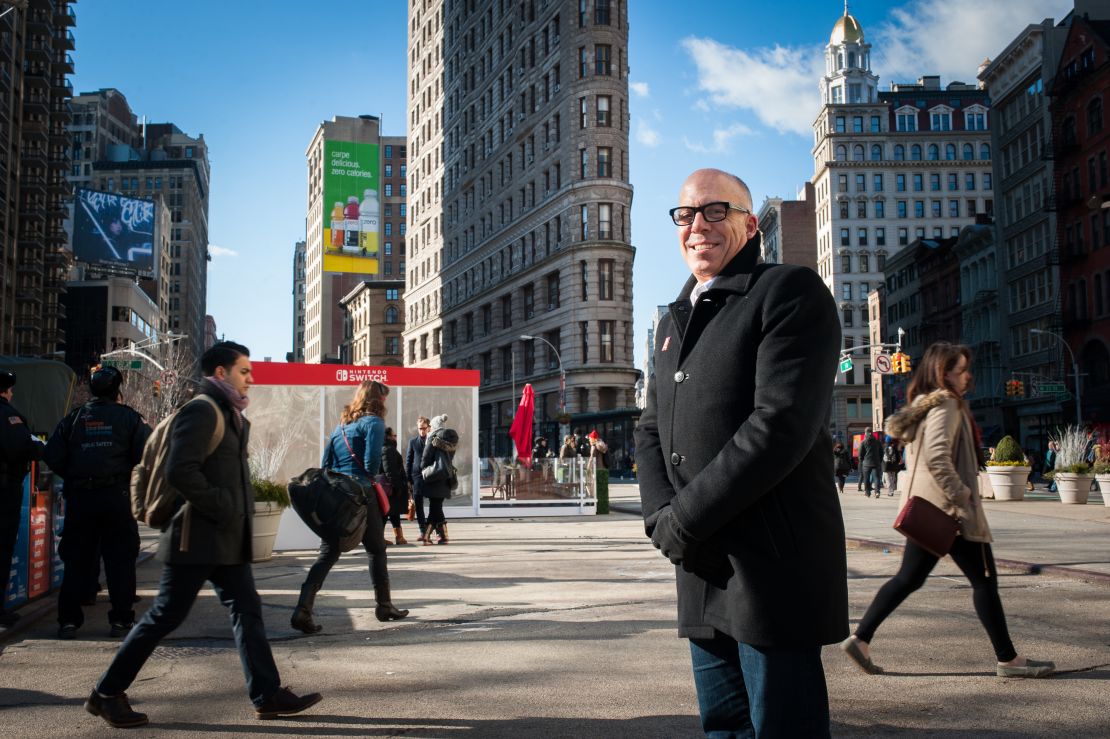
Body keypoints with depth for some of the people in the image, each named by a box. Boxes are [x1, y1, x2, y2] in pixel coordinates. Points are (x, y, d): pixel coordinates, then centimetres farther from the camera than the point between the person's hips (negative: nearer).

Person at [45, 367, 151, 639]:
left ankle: (68, 620, 9)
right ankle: (121, 619, 5)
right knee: (120, 558, 4)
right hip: (117, 495, -2)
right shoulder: (130, 417, 0)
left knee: (77, 559, 9)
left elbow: (53, 457, 1)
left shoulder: (73, 418, 8)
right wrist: (133, 480, 9)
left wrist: (73, 478, 15)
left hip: (79, 497, 2)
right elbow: (145, 456, -8)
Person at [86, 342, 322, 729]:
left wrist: (241, 510, 11)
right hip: (198, 538, -10)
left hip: (228, 540, 10)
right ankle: (106, 693, 14)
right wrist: (223, 508, -19)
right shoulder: (201, 410, -14)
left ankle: (267, 695, 12)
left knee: (247, 611, 8)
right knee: (165, 617, 0)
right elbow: (180, 471, -24)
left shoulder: (230, 414, 16)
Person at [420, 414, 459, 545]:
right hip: (446, 479, 6)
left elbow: (425, 458, -7)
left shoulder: (434, 438, -9)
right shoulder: (451, 439, 9)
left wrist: (424, 470, 9)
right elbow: (450, 458, 11)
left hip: (434, 480, -6)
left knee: (435, 508, -2)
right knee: (437, 507, 10)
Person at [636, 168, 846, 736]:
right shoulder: (675, 321, 19)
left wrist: (687, 519, -16)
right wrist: (660, 516, -4)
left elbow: (782, 423, -19)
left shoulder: (791, 292, -6)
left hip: (772, 563, -7)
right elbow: (651, 431, 16)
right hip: (701, 565, 7)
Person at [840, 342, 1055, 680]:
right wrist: (960, 497, -20)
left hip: (927, 510, 10)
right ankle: (1008, 659, 10)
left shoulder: (926, 405, 17)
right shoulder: (946, 405, -13)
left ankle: (860, 638, 7)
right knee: (984, 580, 1)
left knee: (908, 579, 10)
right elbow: (937, 457, -26)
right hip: (948, 511, -10)